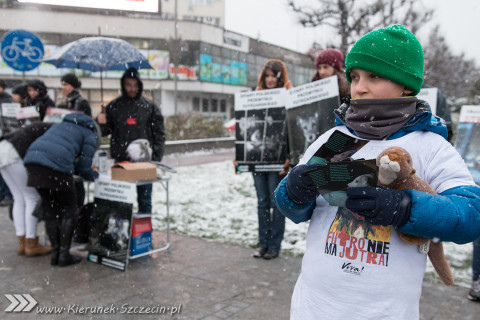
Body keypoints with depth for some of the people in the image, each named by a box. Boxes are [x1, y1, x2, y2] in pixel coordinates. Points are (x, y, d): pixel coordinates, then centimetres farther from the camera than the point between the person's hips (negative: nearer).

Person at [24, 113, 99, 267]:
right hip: (57, 167, -6)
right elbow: (84, 168, 8)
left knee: (50, 210, 17)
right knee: (68, 210, 10)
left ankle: (55, 253, 21)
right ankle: (64, 255, 12)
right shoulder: (90, 136, 14)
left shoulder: (61, 125, 34)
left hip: (33, 160, 7)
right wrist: (97, 176, 28)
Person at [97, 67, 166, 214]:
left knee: (144, 199, 8)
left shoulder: (150, 106, 2)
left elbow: (159, 133, 2)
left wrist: (156, 158, -6)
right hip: (120, 161, 1)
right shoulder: (114, 106, 6)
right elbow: (106, 131, 9)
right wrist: (101, 123, -13)